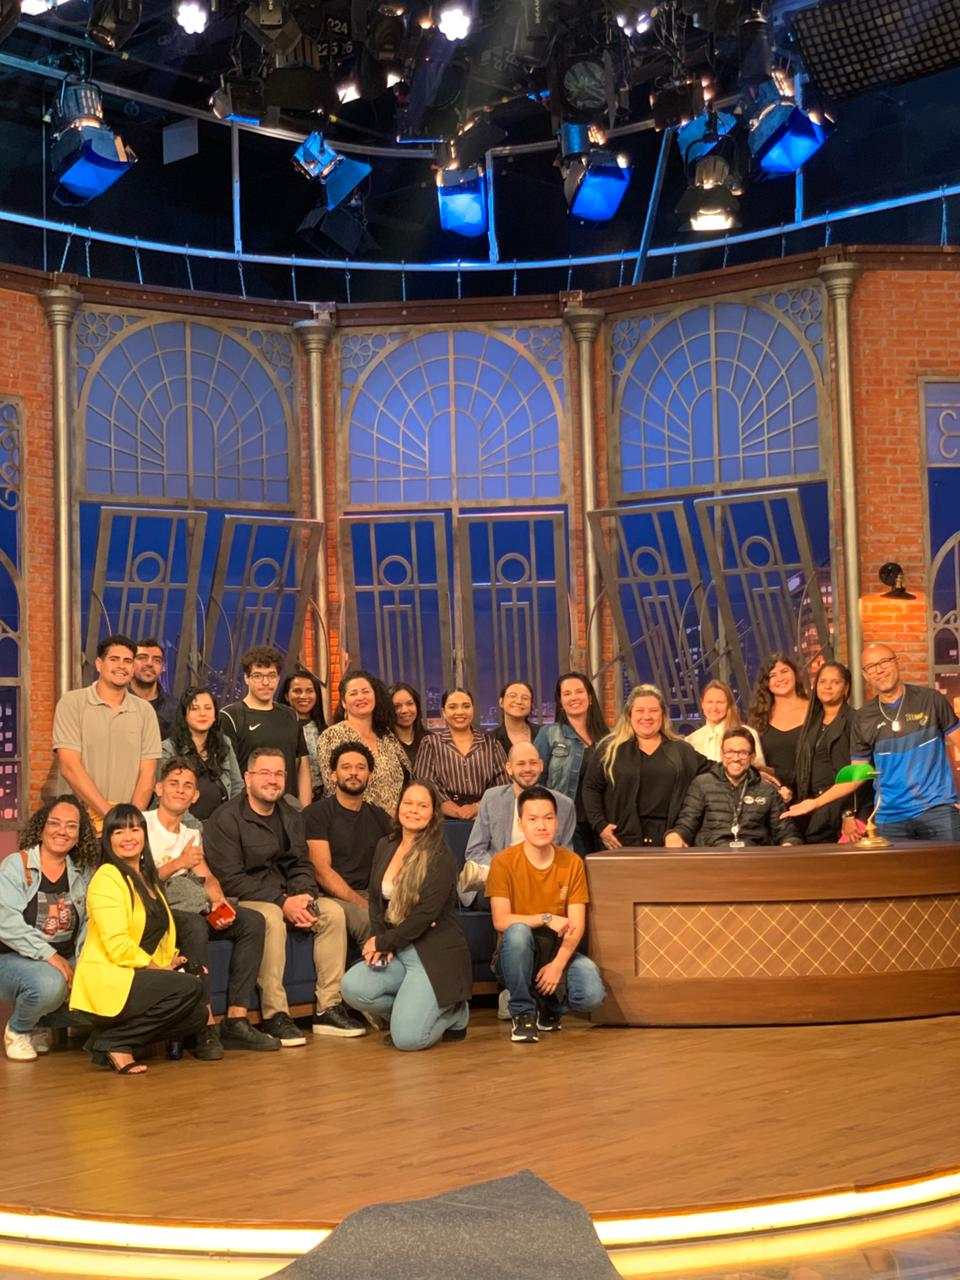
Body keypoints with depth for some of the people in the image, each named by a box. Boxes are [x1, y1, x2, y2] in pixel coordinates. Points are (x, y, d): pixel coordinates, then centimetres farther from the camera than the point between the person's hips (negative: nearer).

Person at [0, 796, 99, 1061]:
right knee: (49, 983, -36)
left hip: (64, 962, 5)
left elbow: (88, 924, -2)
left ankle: (45, 1024, 7)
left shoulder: (83, 873, 7)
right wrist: (50, 956, -27)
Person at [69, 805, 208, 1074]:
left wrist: (170, 960, 0)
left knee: (197, 1017, -9)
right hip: (105, 982, -9)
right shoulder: (107, 878, -10)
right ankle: (113, 1041, -13)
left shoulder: (147, 878, 19)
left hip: (132, 979, 9)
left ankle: (111, 1038, 3)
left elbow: (161, 935, 20)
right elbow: (118, 946, -18)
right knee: (190, 987, -24)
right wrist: (156, 967, -13)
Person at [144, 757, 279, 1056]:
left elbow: (207, 877, 12)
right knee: (194, 925, -37)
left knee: (252, 921, -10)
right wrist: (177, 864, -18)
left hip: (187, 908, 8)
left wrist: (218, 899, -9)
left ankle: (236, 1020, -17)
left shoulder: (191, 833, 23)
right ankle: (207, 1027, -34)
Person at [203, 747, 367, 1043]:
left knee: (333, 912, -15)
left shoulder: (291, 817, 14)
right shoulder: (227, 819, -9)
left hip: (286, 898, 7)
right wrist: (282, 903, -21)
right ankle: (274, 1016, -32)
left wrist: (303, 896, -11)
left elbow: (301, 866, 14)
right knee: (271, 918, -36)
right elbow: (230, 879, -17)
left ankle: (329, 1008, -13)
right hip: (241, 901, -7)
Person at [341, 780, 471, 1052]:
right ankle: (410, 1011, 5)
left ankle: (454, 1013, 13)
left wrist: (383, 942, -10)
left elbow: (426, 913, -15)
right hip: (395, 951, 6)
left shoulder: (440, 857, -9)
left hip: (434, 954, -6)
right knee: (353, 987, -24)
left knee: (407, 1038, -20)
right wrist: (379, 942, -6)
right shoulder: (385, 847, 10)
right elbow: (376, 901, 11)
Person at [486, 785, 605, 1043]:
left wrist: (558, 964, -21)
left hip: (559, 952, 2)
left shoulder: (572, 862, -3)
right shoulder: (504, 862, -10)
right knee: (518, 931, -37)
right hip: (518, 954, -2)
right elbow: (501, 921, -17)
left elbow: (577, 925, -7)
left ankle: (549, 1005, 9)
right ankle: (523, 1010, -14)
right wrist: (546, 919, -27)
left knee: (592, 993, -27)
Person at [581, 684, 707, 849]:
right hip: (625, 840, -2)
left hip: (670, 839, 2)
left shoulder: (682, 751, 15)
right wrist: (600, 825, -4)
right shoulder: (610, 749, 7)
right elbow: (591, 788, 5)